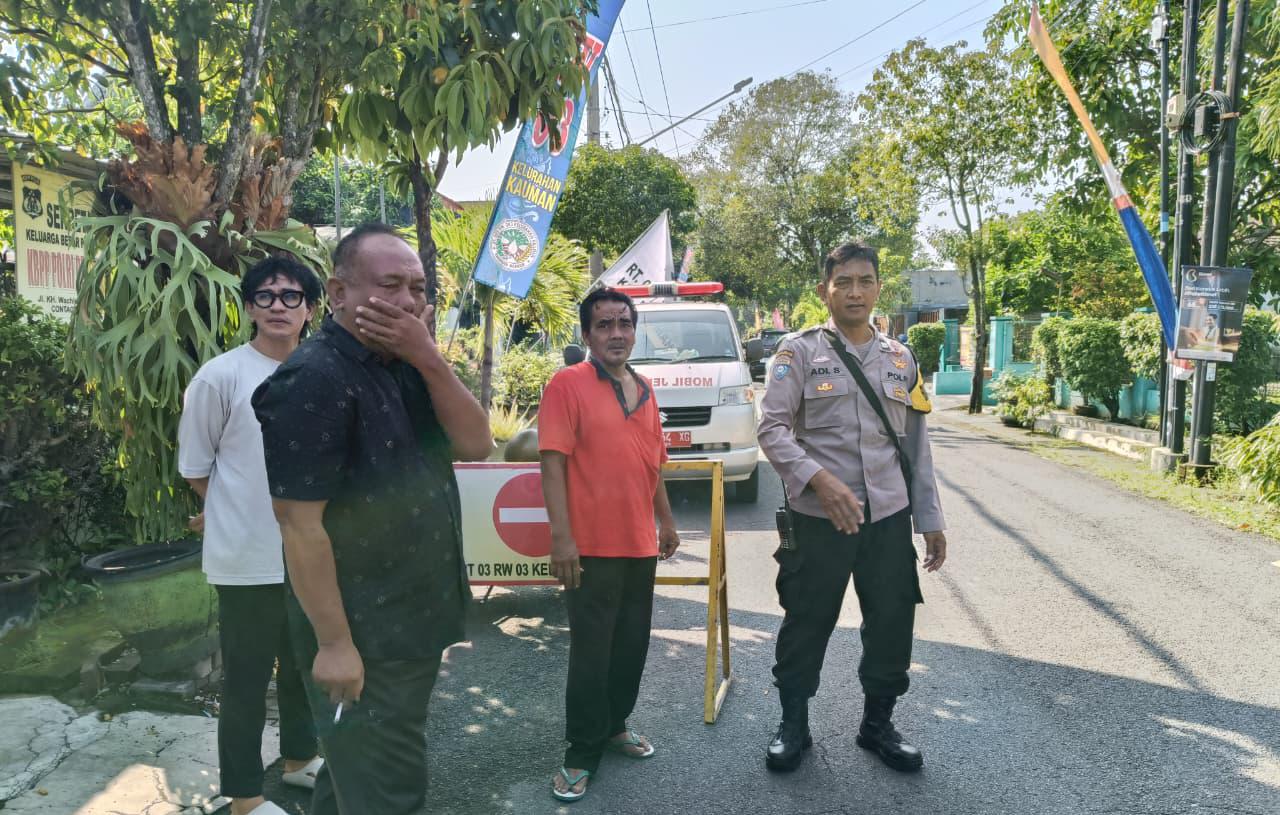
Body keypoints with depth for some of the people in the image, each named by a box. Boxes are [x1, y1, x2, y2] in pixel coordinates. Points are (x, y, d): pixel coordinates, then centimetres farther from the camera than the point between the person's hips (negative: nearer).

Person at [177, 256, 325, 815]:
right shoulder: (220, 376, -13)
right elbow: (195, 465, -3)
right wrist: (241, 514, 7)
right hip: (247, 558, -4)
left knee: (304, 663, 20)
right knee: (247, 676, 8)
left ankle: (299, 756, 41)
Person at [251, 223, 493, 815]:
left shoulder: (406, 367, 6)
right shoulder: (316, 379, -21)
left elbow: (476, 443, -5)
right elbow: (301, 524, -22)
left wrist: (428, 357, -17)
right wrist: (334, 643, -20)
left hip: (414, 626, 8)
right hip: (364, 640, -8)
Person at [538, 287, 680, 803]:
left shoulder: (644, 390, 11)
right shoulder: (567, 384, -10)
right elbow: (553, 463, -15)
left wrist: (666, 521, 18)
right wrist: (561, 537, -20)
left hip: (640, 544, 7)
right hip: (592, 546, -6)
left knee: (632, 646, 16)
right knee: (591, 653, 4)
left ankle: (614, 726, 36)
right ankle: (582, 754, 20)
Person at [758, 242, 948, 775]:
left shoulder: (901, 360, 11)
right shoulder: (800, 351, -3)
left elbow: (915, 447, 14)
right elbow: (772, 427, -10)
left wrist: (930, 520, 12)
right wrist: (819, 479, -23)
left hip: (889, 516, 4)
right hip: (818, 517, -4)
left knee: (892, 625, 11)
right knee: (807, 624, 8)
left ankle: (877, 724, 33)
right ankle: (793, 726, 28)